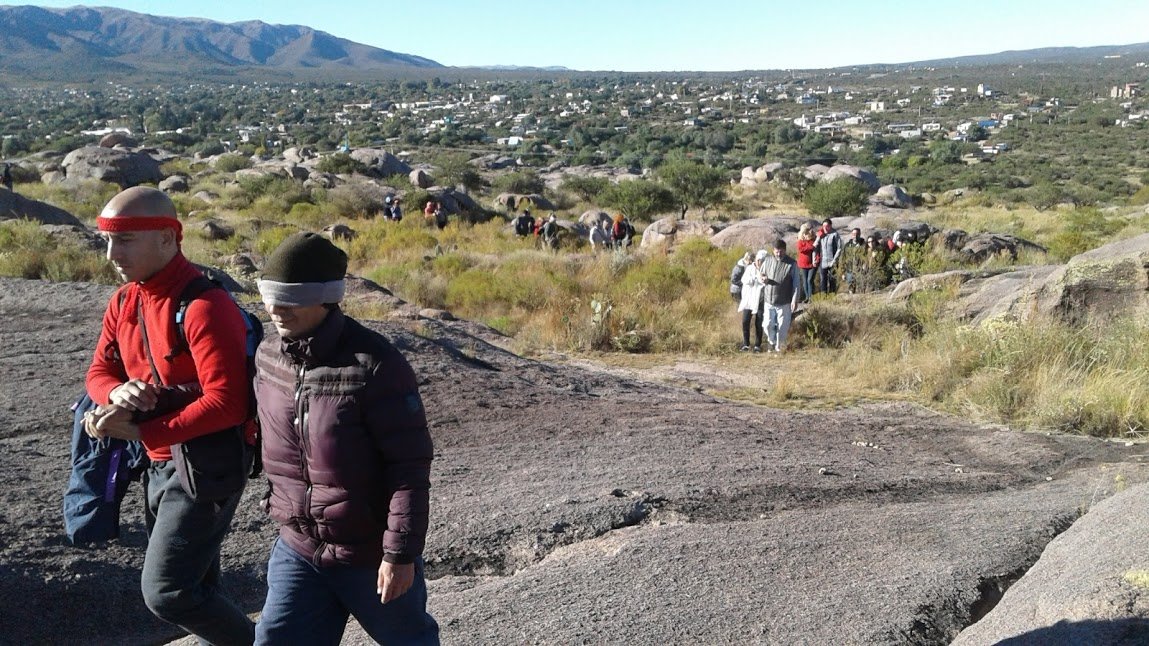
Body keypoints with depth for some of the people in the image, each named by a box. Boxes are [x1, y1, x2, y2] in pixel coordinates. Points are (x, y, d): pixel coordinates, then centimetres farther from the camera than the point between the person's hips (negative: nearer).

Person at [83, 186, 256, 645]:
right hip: (158, 463, 9)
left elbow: (226, 402, -27)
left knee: (166, 593, -7)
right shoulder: (124, 301, 5)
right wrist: (116, 393, -14)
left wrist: (141, 432, -24)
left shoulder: (204, 306, -23)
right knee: (196, 588, 19)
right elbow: (99, 371, 10)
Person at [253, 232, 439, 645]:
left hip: (371, 552, -5)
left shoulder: (374, 363, -22)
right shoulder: (267, 356, -2)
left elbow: (410, 465, -21)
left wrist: (401, 552, -20)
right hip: (298, 548, 5)